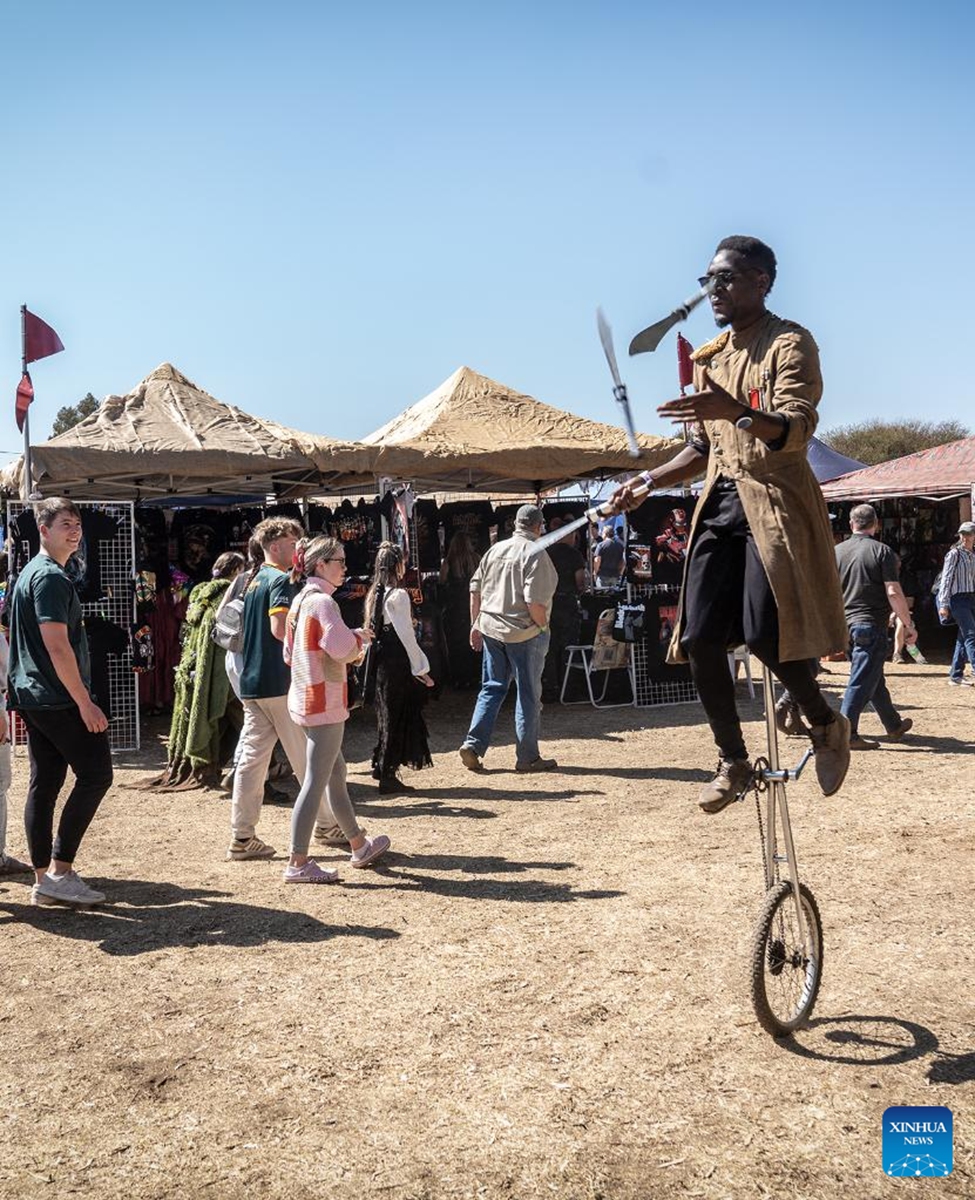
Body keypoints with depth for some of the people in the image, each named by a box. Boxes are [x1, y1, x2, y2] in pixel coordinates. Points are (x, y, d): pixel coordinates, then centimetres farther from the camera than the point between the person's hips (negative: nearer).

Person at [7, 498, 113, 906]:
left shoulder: (29, 573, 18)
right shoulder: (51, 577, -14)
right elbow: (57, 646, -21)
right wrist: (85, 702, -19)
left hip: (33, 698, 10)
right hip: (60, 699, -10)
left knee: (43, 784, 10)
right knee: (95, 774, -5)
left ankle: (43, 880, 14)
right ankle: (60, 870, -3)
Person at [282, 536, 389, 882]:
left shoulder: (299, 600, 13)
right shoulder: (322, 601, -16)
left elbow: (289, 654, 17)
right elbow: (341, 647, -28)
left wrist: (352, 641, 14)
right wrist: (359, 638, -6)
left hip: (303, 698, 10)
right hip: (324, 702, -10)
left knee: (336, 773, 19)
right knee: (316, 782, -5)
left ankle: (359, 845, 33)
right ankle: (298, 863, 0)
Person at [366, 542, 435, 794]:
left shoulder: (375, 593, 9)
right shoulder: (399, 595, -15)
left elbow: (372, 628, 12)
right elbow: (406, 635, -16)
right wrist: (421, 669, -11)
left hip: (381, 658, 8)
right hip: (398, 660, -8)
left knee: (388, 713, 19)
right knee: (399, 715, 1)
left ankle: (381, 766, 25)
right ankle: (388, 775, 6)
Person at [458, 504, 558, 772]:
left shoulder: (496, 549, 6)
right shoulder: (535, 555, -13)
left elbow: (475, 590, 9)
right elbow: (534, 601, -21)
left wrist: (476, 624, 17)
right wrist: (544, 627, -6)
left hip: (490, 629, 6)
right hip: (524, 633, -6)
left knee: (492, 689, 16)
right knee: (528, 695, 6)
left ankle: (473, 745, 10)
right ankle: (527, 757, 13)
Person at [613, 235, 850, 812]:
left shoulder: (791, 343, -5)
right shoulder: (708, 357, 17)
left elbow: (796, 430, -19)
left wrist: (736, 411, -37)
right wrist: (646, 482, 8)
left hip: (774, 502, -7)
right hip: (720, 503, 7)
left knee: (764, 633, -17)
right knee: (699, 637, -1)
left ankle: (827, 723, 12)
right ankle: (734, 761, 14)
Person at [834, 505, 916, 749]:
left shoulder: (837, 552, 7)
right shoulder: (882, 551, -7)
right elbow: (893, 592, -14)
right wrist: (909, 625, -5)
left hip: (846, 625, 6)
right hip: (871, 625, -6)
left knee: (875, 679, 18)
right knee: (862, 681, -5)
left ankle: (894, 726, 32)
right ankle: (846, 734, -8)